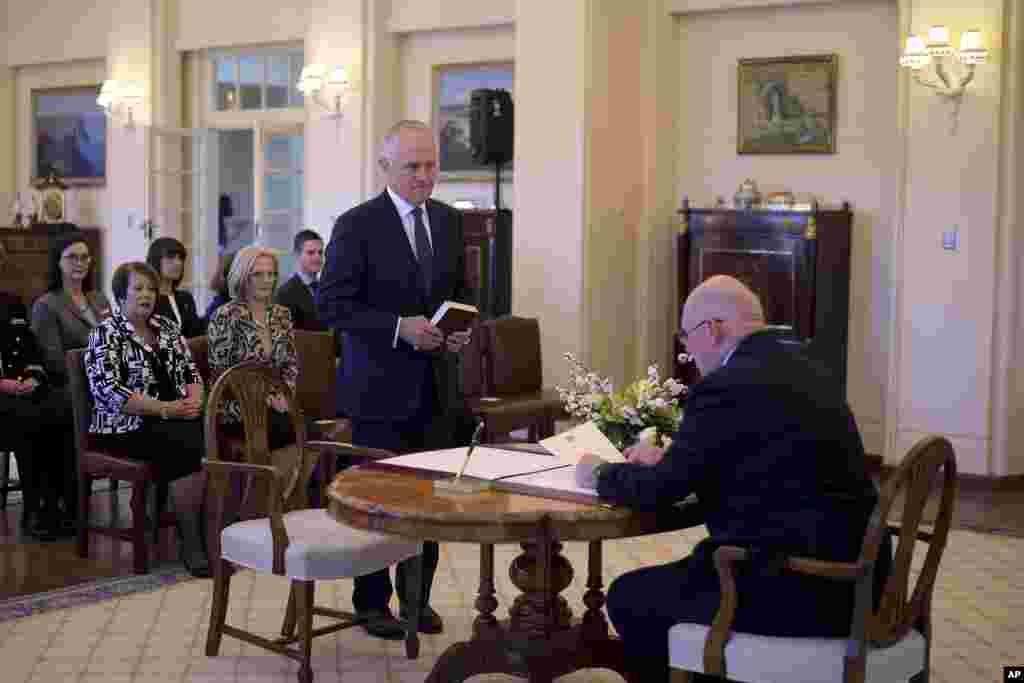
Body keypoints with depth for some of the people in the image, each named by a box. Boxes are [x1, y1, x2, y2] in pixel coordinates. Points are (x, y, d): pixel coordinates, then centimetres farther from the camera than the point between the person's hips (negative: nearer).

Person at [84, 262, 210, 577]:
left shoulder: (168, 327, 17)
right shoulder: (105, 335, -2)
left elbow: (191, 371, 17)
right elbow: (110, 392, -13)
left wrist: (194, 400, -6)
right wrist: (165, 409, -18)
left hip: (178, 417, 5)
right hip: (128, 425, -5)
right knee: (188, 449, -33)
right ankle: (190, 541, -21)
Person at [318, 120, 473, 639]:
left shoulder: (449, 220, 9)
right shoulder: (356, 225, -9)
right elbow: (331, 305, -12)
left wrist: (463, 327, -1)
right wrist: (399, 328, -21)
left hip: (437, 386, 5)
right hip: (381, 387, -5)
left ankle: (418, 596, 25)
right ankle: (373, 601, 19)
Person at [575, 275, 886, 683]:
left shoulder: (726, 387, -14)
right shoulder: (808, 372, 13)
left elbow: (659, 491, -9)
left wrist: (601, 474, 11)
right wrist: (665, 459, 29)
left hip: (795, 591, -9)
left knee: (628, 597, 7)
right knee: (676, 578, 27)